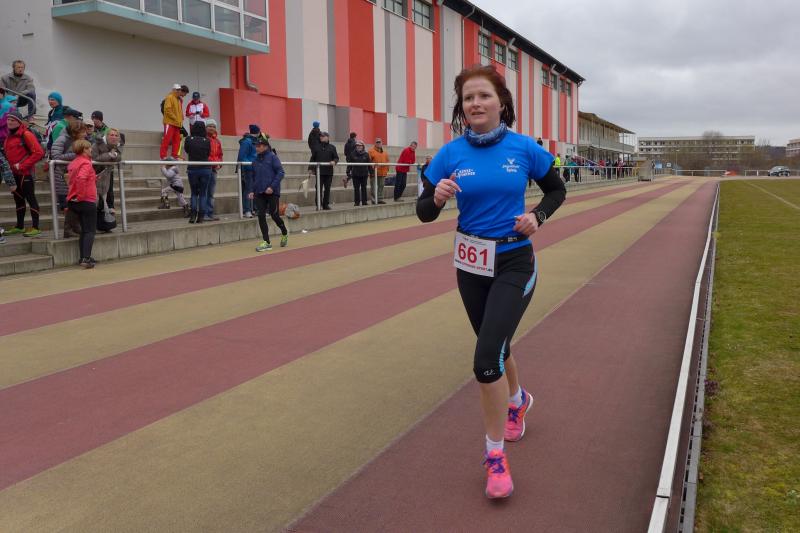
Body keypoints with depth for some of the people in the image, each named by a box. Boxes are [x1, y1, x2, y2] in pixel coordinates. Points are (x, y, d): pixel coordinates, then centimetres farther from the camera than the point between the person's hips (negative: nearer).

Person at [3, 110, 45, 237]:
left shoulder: (26, 135, -12)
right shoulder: (9, 136, 13)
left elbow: (39, 152, -19)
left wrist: (22, 165, -18)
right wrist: (10, 166, 10)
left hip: (25, 173, -9)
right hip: (14, 173, 9)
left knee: (30, 198, -5)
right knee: (18, 199, 15)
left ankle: (35, 227, -3)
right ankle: (20, 226, 24)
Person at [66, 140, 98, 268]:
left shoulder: (73, 163, 12)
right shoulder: (86, 163, -15)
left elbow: (71, 179, 23)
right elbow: (81, 178, -31)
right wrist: (81, 195, -23)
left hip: (75, 202, 9)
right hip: (87, 201, -9)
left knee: (84, 230, 18)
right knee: (91, 231, -4)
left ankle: (83, 257, 20)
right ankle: (86, 259, -13)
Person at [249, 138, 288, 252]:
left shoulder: (272, 157, -6)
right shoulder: (256, 160, 11)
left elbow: (280, 173, -11)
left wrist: (272, 187, -19)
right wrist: (252, 191, 7)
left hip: (272, 192, -5)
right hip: (259, 193, 5)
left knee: (274, 215, -1)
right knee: (261, 216, -1)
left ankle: (284, 234, 28)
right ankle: (266, 243, 5)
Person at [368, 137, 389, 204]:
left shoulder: (385, 152, 15)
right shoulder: (371, 151, -3)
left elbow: (387, 161, 18)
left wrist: (387, 169, 8)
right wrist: (371, 170, -16)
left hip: (383, 173, 6)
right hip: (374, 172, -6)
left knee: (381, 186, 10)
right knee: (373, 187, -4)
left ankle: (380, 199, 17)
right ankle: (374, 200, 0)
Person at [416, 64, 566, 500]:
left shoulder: (524, 148, -8)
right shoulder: (451, 154, -6)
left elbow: (557, 190, 7)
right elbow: (424, 213, -3)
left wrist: (538, 216, -12)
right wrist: (437, 198, -25)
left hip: (514, 264, -3)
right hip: (471, 266, 3)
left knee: (486, 359, -16)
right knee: (494, 346, 22)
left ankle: (495, 454, 4)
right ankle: (517, 400, 54)